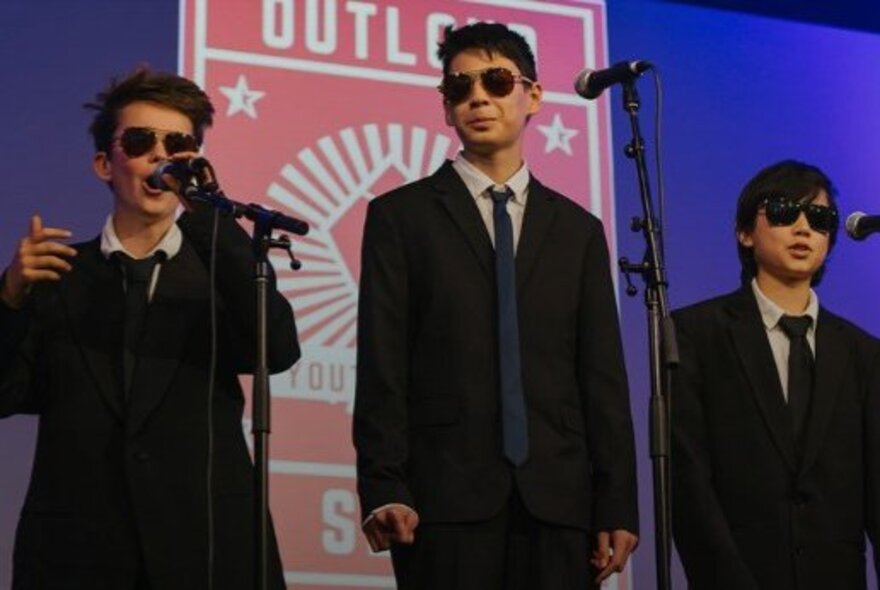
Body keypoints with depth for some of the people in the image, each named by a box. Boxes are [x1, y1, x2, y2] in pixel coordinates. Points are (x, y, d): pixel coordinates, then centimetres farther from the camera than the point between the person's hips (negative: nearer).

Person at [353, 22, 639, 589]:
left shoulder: (578, 229, 15)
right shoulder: (400, 216, 8)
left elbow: (604, 377, 10)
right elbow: (382, 368, 1)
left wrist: (619, 506, 3)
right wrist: (383, 490, -9)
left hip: (558, 500, 2)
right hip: (446, 497, -2)